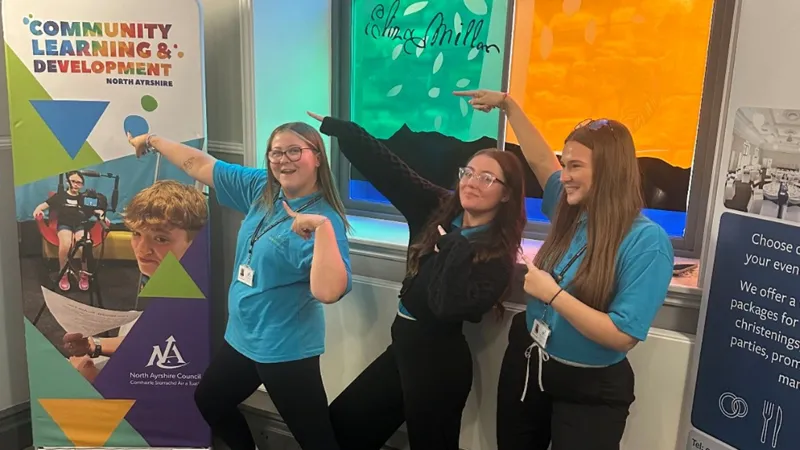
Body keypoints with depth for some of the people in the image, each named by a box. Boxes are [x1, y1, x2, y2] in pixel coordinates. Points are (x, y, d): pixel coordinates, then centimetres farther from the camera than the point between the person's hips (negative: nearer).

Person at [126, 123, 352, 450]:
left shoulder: (323, 218, -22)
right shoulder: (261, 189, -1)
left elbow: (328, 291, -37)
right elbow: (199, 165, 10)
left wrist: (322, 228, -43)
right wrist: (153, 140, 15)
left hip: (285, 349, -8)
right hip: (241, 336, 9)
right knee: (208, 402, 30)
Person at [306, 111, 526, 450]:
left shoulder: (497, 255, -16)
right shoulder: (438, 210, -1)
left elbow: (450, 306, -30)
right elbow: (386, 168, -4)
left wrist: (452, 244, -22)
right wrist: (335, 126, -6)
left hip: (439, 361, -7)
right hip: (404, 346, 7)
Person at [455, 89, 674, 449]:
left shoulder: (647, 242, -21)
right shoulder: (570, 212, -2)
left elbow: (622, 336, -26)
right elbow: (539, 158, 11)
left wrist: (553, 294, -25)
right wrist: (507, 103, 12)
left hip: (589, 390, -6)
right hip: (526, 366, 6)